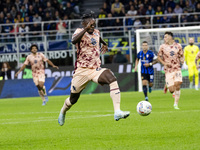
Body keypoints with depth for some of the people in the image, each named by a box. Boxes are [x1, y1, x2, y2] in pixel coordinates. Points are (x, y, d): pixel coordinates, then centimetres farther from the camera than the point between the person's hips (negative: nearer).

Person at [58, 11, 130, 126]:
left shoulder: (96, 32, 10)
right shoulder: (80, 32, -9)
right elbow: (74, 41, -36)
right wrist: (86, 28, -41)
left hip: (96, 70, 4)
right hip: (82, 70, -4)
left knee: (112, 78, -28)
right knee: (73, 99, 9)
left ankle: (117, 112, -37)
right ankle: (63, 112, 46)